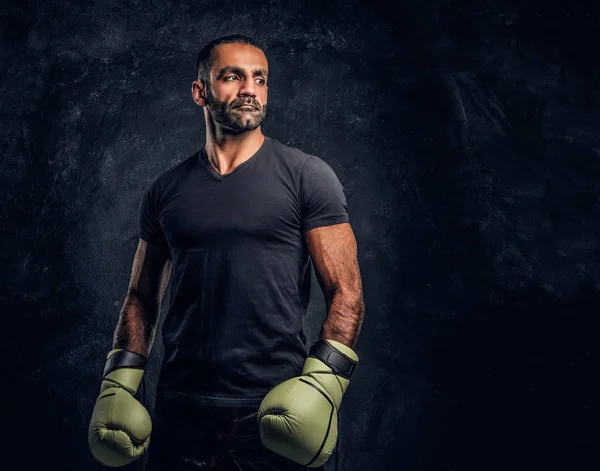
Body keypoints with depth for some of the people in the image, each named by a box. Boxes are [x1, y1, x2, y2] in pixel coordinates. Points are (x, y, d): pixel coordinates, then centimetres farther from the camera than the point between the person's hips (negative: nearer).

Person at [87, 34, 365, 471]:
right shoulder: (166, 189, 8)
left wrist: (323, 381, -17)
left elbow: (346, 291, -5)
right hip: (183, 411, 3)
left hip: (275, 413, -3)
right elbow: (142, 298, 14)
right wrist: (119, 382, 3)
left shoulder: (306, 176, -2)